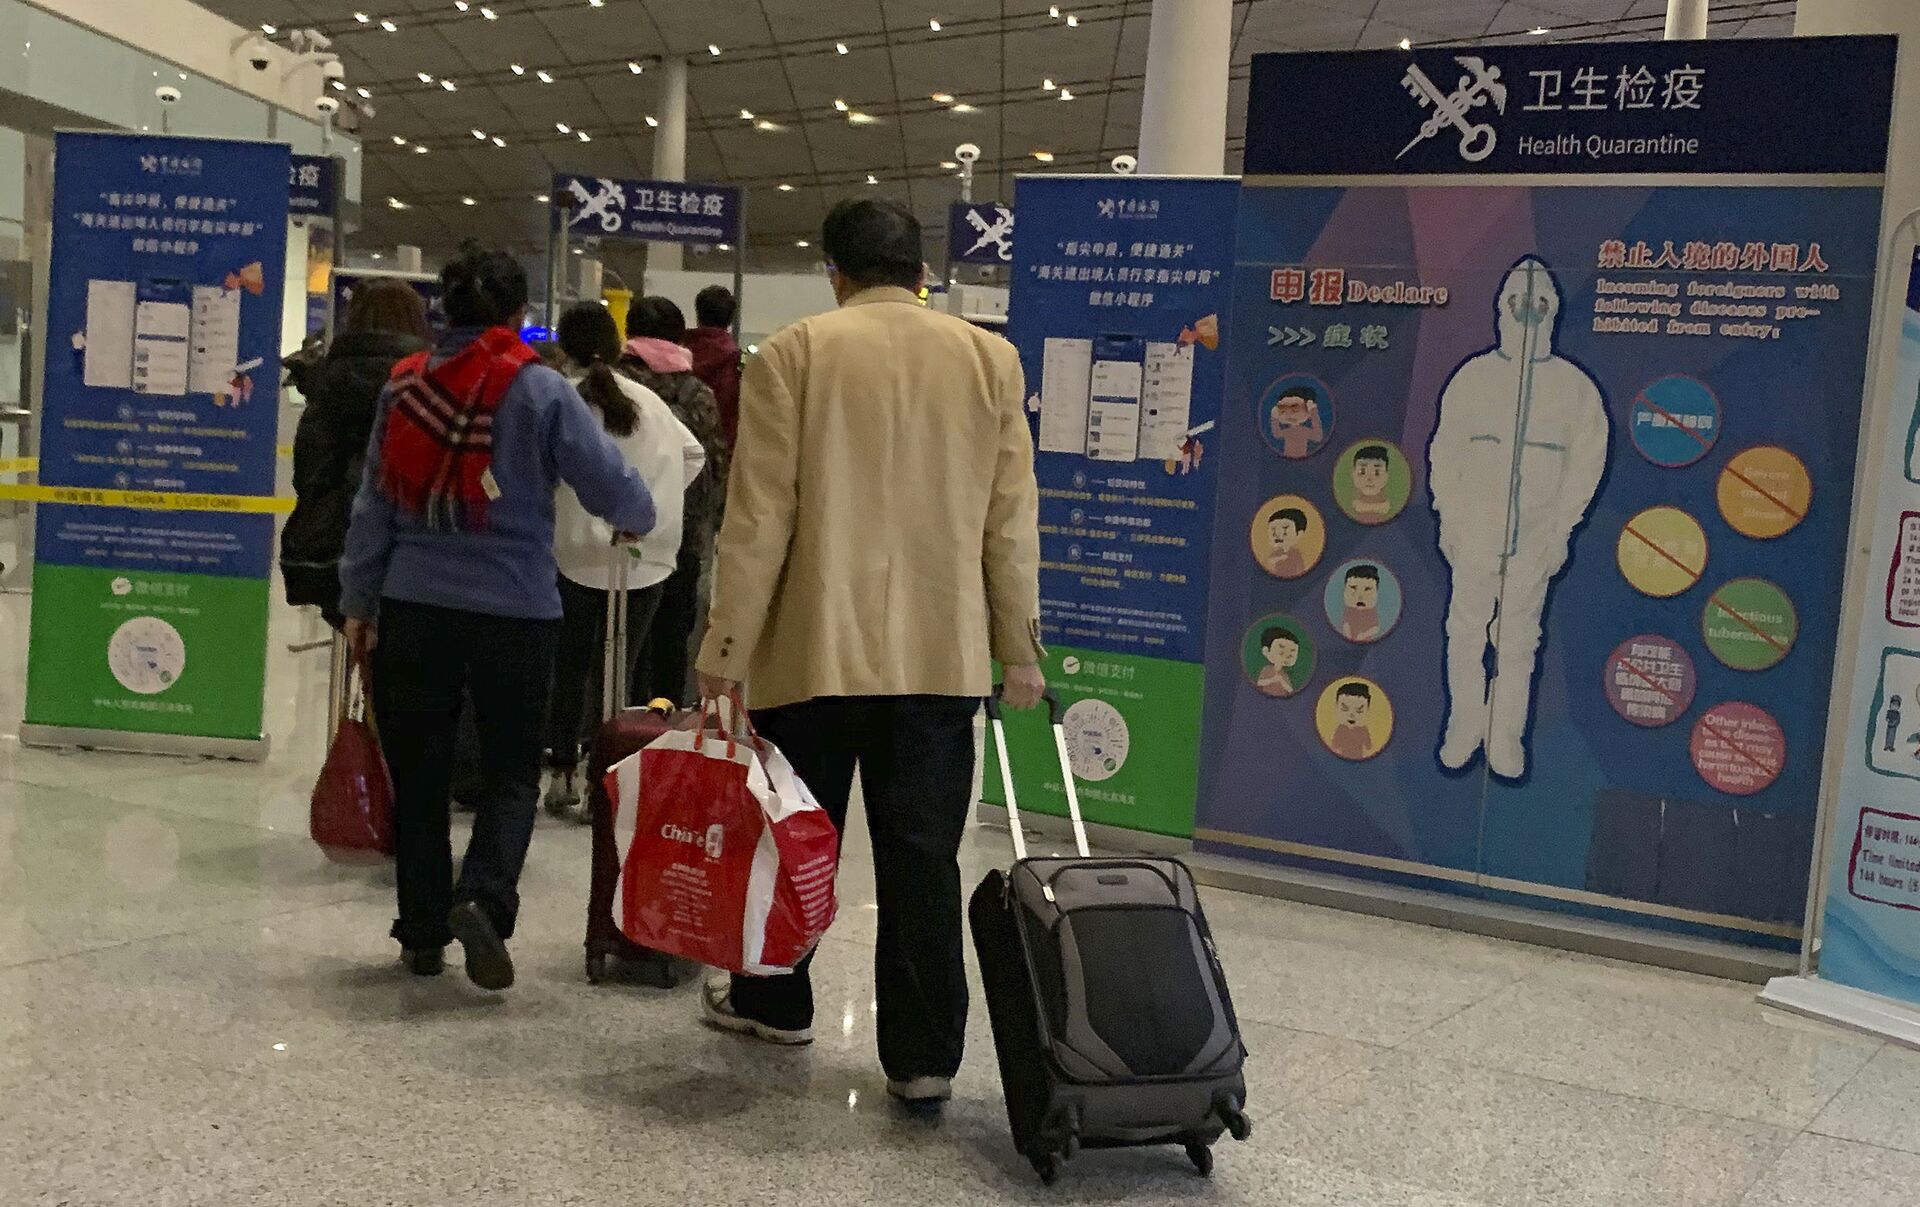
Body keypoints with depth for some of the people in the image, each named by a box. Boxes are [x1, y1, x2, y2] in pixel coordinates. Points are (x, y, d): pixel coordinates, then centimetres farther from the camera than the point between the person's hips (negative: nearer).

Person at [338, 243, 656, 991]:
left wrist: (358, 601, 18)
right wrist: (634, 521, 17)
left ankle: (423, 930, 20)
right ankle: (483, 897, -13)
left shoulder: (404, 385, 4)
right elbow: (611, 483, -6)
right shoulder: (539, 390, -8)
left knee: (417, 770, 14)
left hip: (415, 606, 3)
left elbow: (374, 503, 9)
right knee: (510, 771, 9)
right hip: (514, 611, -3)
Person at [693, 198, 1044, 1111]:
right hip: (944, 653, 2)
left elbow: (759, 518, -6)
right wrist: (1019, 645, 12)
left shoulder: (794, 354, -3)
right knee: (923, 861, 4)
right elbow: (1011, 519, 5)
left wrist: (726, 648, -1)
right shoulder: (990, 360, 4)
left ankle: (773, 1001, 34)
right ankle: (922, 1059, 6)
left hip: (816, 648, -1)